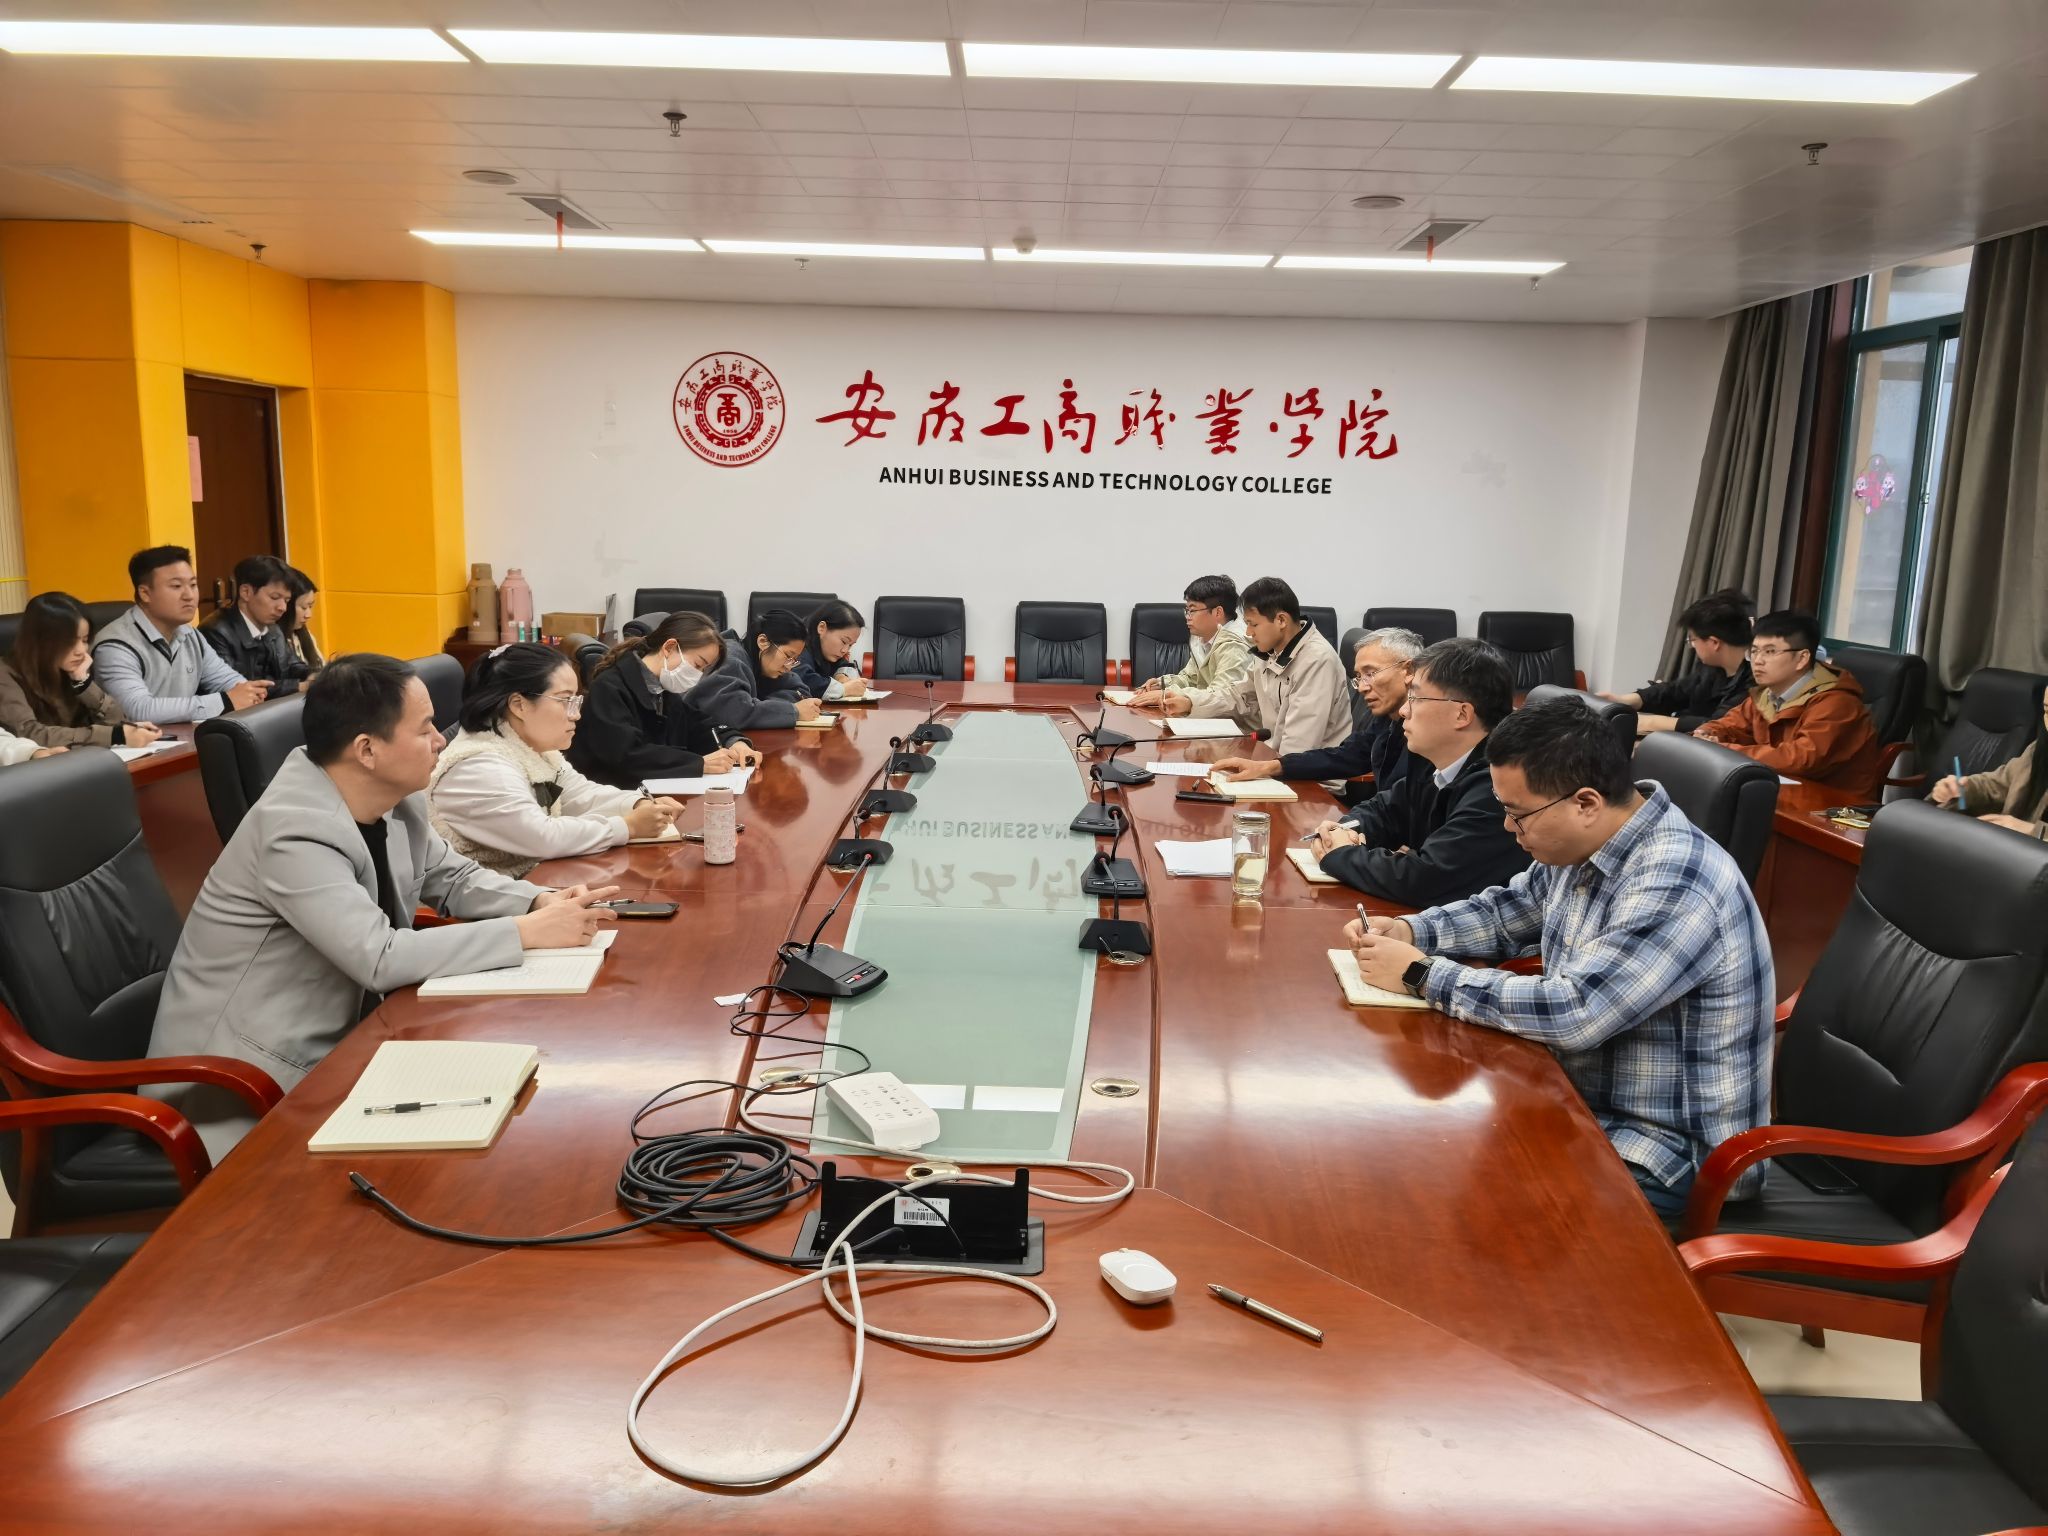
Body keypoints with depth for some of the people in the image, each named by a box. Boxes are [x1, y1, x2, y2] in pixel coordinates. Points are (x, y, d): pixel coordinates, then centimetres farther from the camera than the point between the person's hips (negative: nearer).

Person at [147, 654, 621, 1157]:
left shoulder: (397, 800, -3)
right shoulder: (295, 833, -27)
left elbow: (454, 876, 11)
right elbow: (381, 959, -32)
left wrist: (542, 902, -8)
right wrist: (528, 932, -28)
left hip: (333, 1040, 8)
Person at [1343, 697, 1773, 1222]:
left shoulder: (1677, 886, -27)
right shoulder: (1582, 844, 0)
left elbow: (1570, 1013, -32)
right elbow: (1507, 910, 17)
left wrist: (1420, 974, -22)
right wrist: (1407, 930, -1)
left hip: (1668, 1153, -8)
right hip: (1589, 1105, 8)